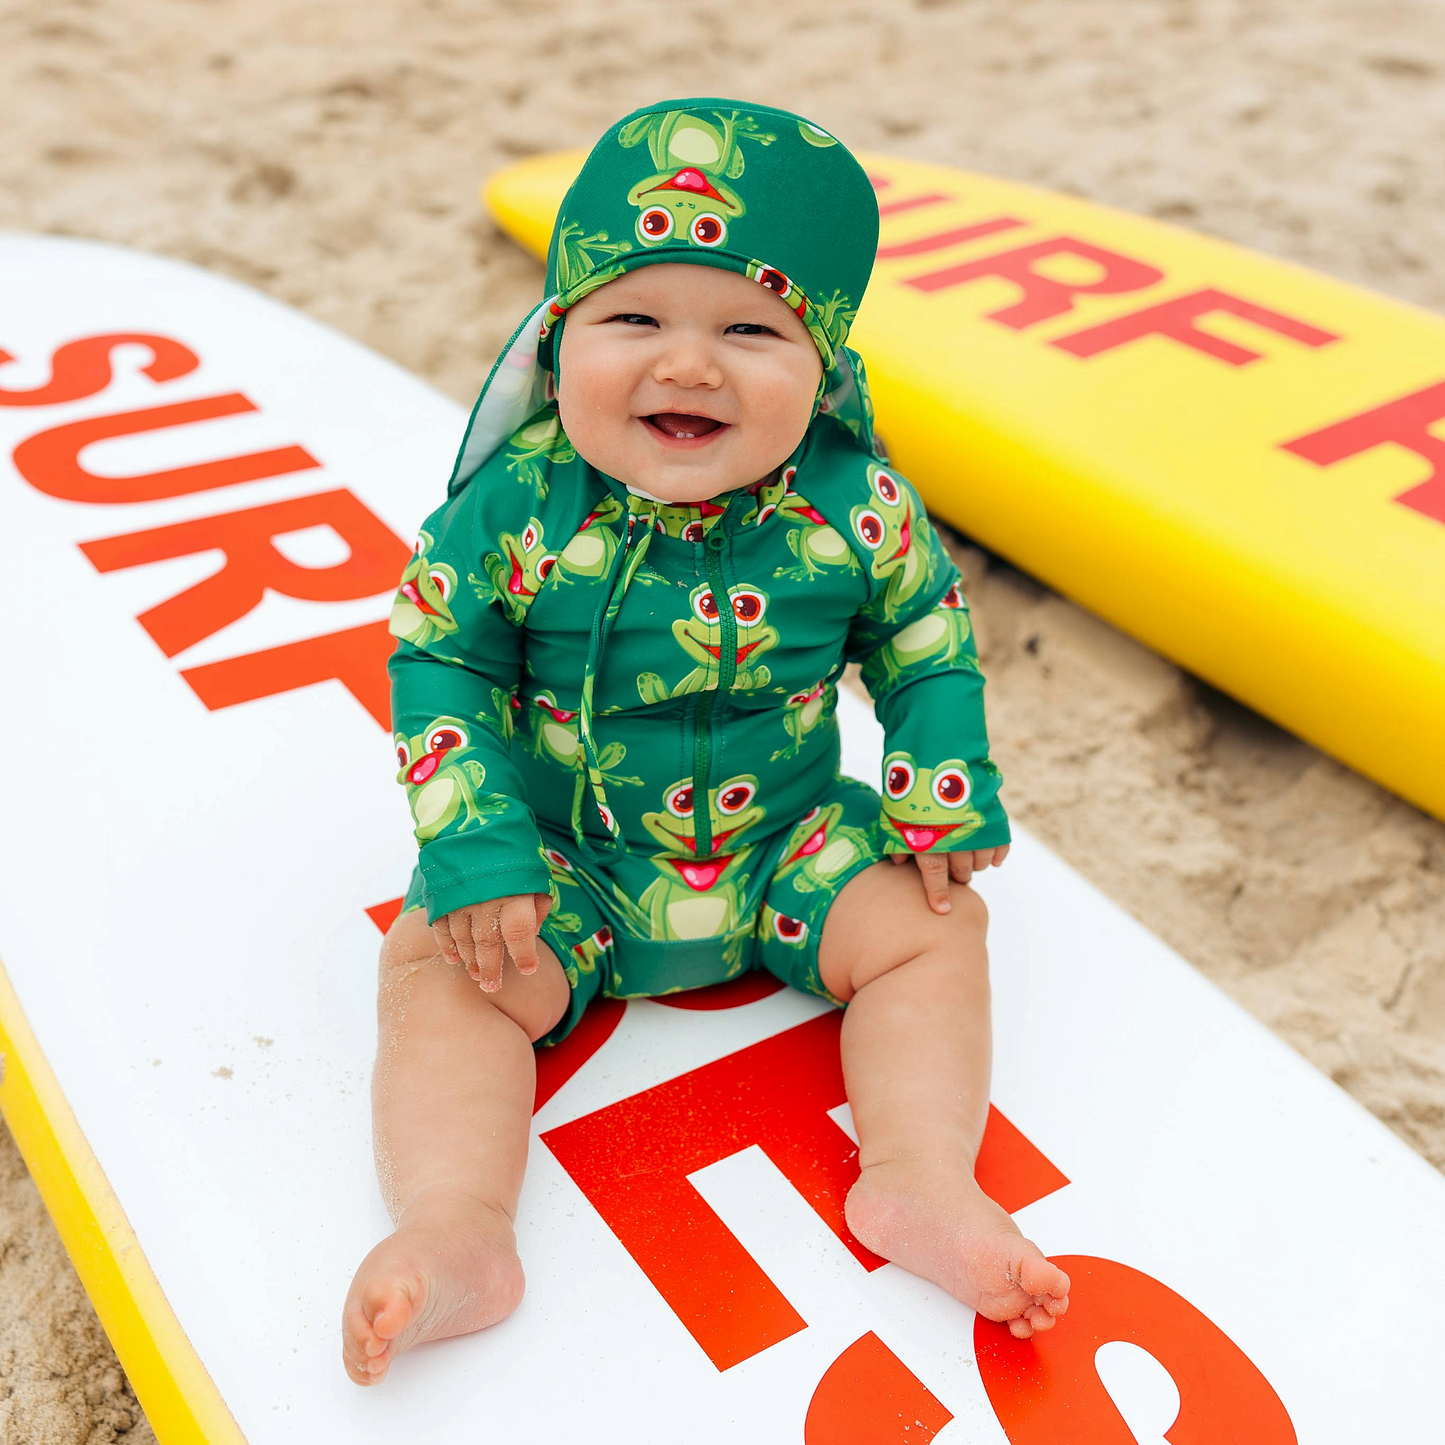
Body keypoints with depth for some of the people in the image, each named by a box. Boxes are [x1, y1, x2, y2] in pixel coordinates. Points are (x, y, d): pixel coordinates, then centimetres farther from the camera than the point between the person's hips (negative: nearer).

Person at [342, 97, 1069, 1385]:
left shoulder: (852, 506, -16)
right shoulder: (519, 502, -19)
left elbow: (928, 639, 1)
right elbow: (438, 658, -11)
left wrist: (943, 798, -8)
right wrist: (474, 852, -19)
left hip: (786, 847, 1)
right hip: (561, 863, -1)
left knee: (935, 928, -11)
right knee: (437, 968, -18)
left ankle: (922, 1182, -10)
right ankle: (456, 1230, -21)